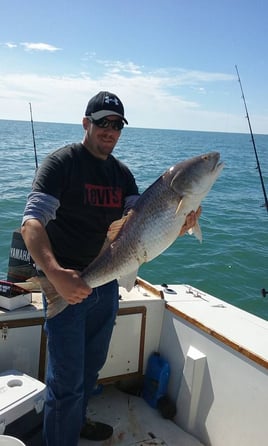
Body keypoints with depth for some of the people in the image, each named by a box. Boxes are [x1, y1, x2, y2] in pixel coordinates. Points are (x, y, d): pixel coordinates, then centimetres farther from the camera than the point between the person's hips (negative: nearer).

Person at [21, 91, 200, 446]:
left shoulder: (122, 174, 7)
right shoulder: (62, 163, -14)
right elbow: (32, 222, -24)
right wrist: (56, 274, -41)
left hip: (106, 282, 7)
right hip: (66, 284, -7)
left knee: (92, 366, 24)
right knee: (67, 379, -1)